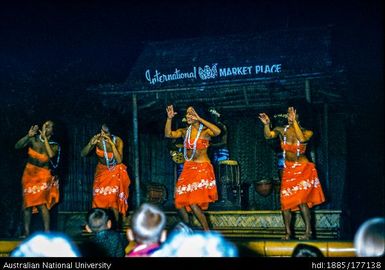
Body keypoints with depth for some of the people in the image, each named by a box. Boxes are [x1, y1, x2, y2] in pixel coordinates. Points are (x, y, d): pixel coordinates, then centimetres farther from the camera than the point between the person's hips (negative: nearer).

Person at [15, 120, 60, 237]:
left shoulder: (54, 145, -4)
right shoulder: (33, 139, -1)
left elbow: (51, 155, -25)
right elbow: (17, 146, -8)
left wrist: (45, 138, -22)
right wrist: (28, 135, -18)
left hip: (43, 175, -3)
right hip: (29, 174, 3)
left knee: (41, 203, -17)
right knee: (27, 203, 4)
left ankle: (47, 231, -14)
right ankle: (26, 232, 11)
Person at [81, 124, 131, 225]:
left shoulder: (117, 141, -20)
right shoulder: (97, 139, -16)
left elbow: (119, 160, -28)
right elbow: (83, 154, -15)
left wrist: (112, 144, -34)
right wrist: (91, 144, -33)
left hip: (115, 172, -3)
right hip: (101, 171, 3)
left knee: (113, 200, -13)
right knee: (98, 200, -2)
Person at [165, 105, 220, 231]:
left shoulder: (205, 131, -9)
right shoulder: (185, 131, 7)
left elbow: (217, 131, -29)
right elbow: (168, 134, -3)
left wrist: (199, 119, -27)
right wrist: (169, 118, -15)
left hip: (202, 169, -6)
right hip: (188, 169, 6)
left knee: (193, 203, -16)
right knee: (180, 202, 4)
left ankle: (207, 232, -2)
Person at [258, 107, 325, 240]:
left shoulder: (306, 131, -6)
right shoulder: (282, 130, 0)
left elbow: (302, 139, -28)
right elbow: (268, 135, -15)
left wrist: (294, 121, -27)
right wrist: (266, 124, -34)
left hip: (303, 169, -3)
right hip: (288, 170, 4)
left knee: (300, 200, -15)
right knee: (285, 202, 1)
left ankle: (308, 231, -7)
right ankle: (288, 233, 12)